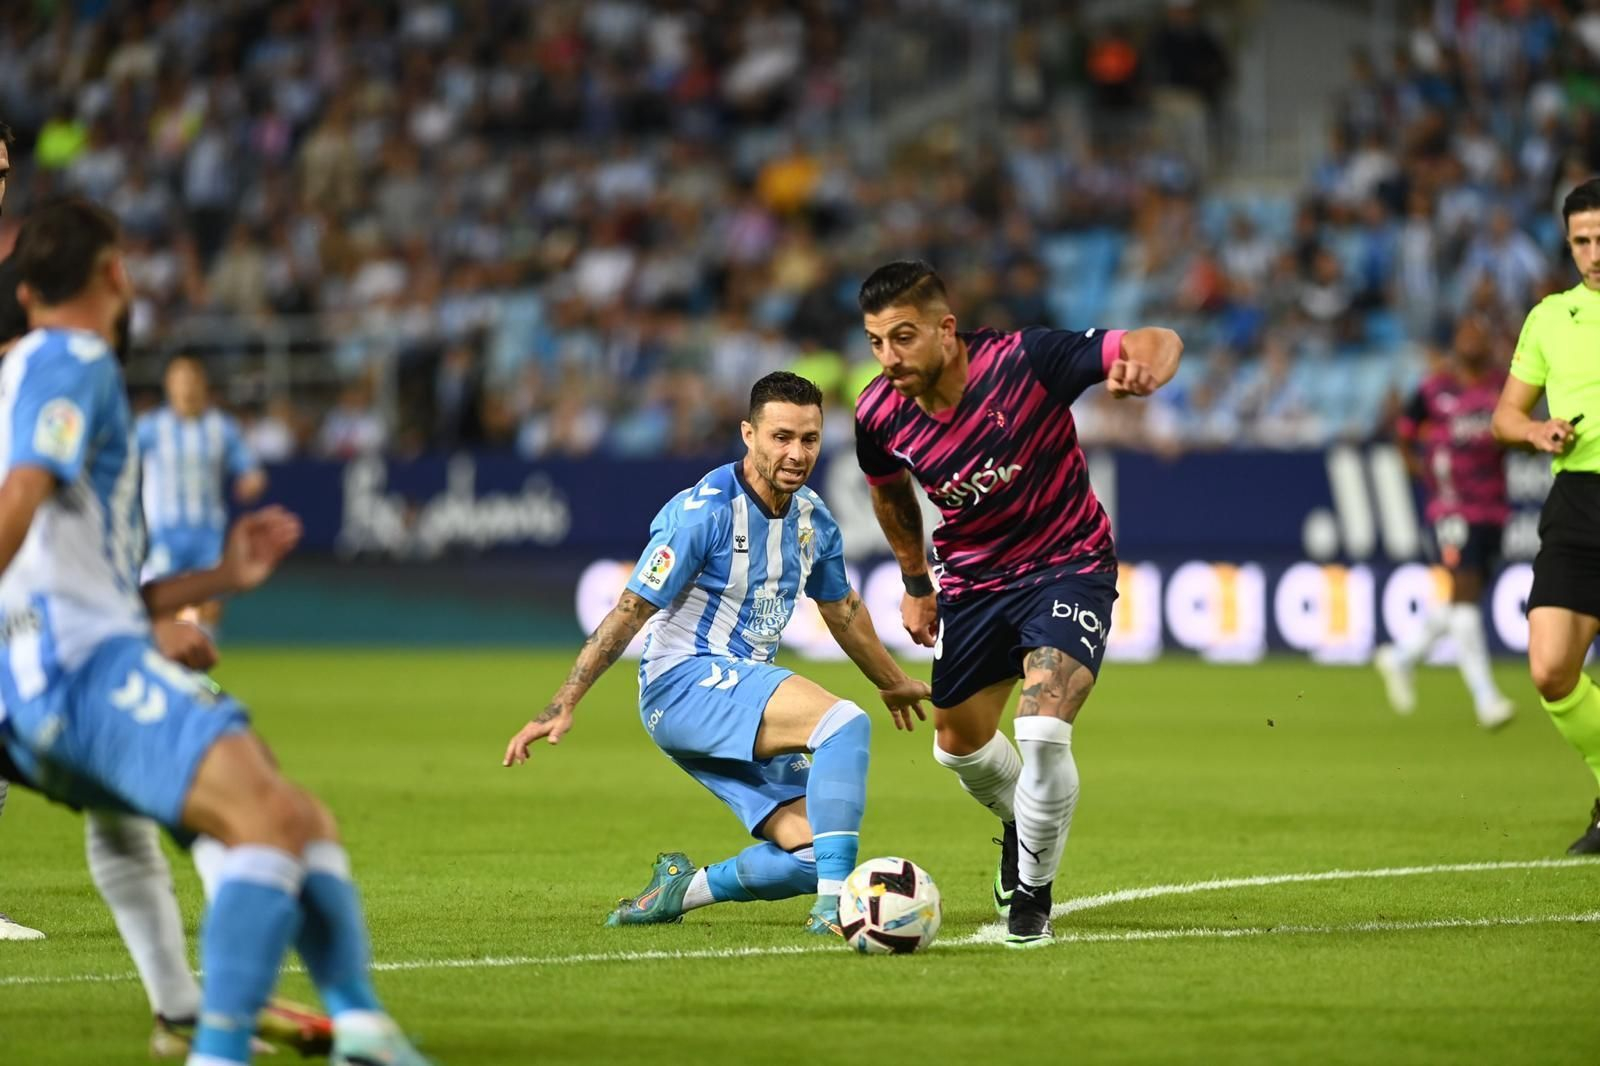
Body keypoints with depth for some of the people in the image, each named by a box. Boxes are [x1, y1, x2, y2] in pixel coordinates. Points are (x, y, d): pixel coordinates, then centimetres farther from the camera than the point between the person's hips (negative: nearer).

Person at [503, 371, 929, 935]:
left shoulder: (812, 518, 7)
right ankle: (832, 906, -34)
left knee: (811, 856, -8)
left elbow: (841, 608, 26)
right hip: (685, 683, -8)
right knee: (844, 721, -31)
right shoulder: (704, 511, -15)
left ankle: (679, 889, 13)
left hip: (745, 690, 8)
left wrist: (892, 682, 39)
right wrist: (563, 705, -16)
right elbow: (631, 610, -13)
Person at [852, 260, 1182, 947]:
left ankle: (1032, 895, 1)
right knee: (959, 745, 17)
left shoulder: (1024, 361, -28)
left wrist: (1145, 370, -52)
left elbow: (1159, 344, -28)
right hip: (974, 577, 5)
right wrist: (915, 584, 17)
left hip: (1067, 563, -5)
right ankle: (1021, 822, 52)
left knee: (1043, 733, -23)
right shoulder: (879, 416, -14)